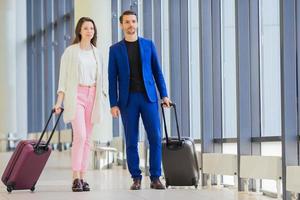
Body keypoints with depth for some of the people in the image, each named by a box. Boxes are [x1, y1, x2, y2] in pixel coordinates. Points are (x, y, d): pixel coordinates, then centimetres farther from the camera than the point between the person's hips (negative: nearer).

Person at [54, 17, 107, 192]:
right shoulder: (71, 51, 1)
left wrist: (103, 98, 7)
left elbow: (101, 78, 15)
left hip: (92, 96, 4)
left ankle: (83, 178, 6)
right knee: (80, 135, -17)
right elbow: (63, 77, -1)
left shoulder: (97, 53, 13)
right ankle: (76, 178, -15)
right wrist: (59, 101, -8)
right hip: (75, 95, -4)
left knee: (87, 138, 3)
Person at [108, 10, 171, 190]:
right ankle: (136, 179, 8)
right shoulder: (115, 49, 5)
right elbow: (112, 79, 2)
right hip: (128, 100, -1)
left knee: (155, 138, -7)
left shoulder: (148, 44, 9)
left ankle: (155, 178, 1)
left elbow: (157, 71, 10)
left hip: (148, 97, 1)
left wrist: (164, 95, 1)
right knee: (132, 141, -1)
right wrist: (113, 104, -5)